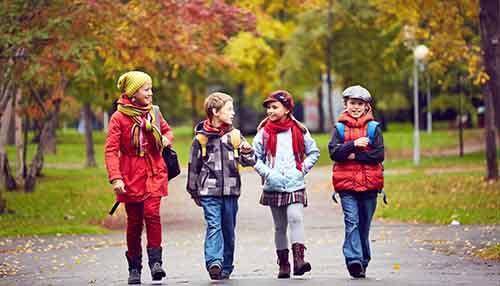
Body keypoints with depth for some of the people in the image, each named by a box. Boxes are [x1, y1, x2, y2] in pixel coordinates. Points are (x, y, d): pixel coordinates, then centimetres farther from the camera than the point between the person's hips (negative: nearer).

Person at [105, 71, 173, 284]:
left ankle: (155, 261, -11)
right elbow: (111, 150, -9)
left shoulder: (154, 113, 7)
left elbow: (167, 131, 25)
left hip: (154, 173, 2)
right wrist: (115, 178, -19)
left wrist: (166, 139, 0)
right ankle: (134, 268, 13)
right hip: (131, 175, -2)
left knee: (152, 213, -15)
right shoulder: (119, 118, -6)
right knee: (134, 221, 3)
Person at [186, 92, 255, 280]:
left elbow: (249, 161, 6)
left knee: (229, 230, 8)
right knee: (213, 226, -15)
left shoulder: (235, 135, 7)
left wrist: (247, 151, -17)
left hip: (230, 190, 3)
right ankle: (213, 262, -23)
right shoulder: (201, 137, 0)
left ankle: (226, 268, 16)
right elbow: (193, 166, 7)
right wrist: (193, 192, 10)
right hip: (209, 191, -3)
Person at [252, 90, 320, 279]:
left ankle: (299, 258, -27)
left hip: (295, 185, -1)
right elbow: (255, 157, 5)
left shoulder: (299, 130, 2)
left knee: (295, 217, -21)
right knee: (280, 226, 6)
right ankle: (283, 264, 13)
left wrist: (302, 169, -2)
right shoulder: (264, 131, 2)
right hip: (273, 187, 1)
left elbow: (314, 152, 11)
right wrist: (267, 173, -10)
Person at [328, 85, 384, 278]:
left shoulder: (373, 128, 7)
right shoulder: (339, 128, 8)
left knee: (364, 225, 8)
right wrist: (353, 145, -17)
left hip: (369, 184, 1)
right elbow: (333, 152, -5)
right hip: (346, 184, -1)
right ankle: (354, 261, -23)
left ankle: (363, 263, 17)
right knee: (351, 222, -14)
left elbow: (379, 155, -4)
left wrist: (355, 156, -10)